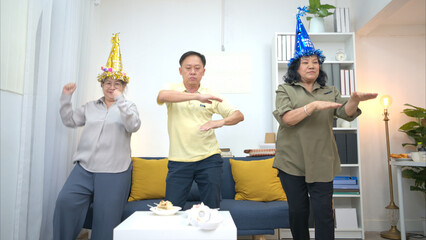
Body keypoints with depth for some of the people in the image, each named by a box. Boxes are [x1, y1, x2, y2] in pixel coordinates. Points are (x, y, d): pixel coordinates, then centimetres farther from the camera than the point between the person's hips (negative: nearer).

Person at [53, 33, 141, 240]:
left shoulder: (128, 107, 6)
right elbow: (69, 121, 17)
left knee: (106, 219, 1)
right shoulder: (90, 107, 17)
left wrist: (120, 100, -20)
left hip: (114, 171, -3)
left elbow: (134, 126, -13)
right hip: (84, 166, 3)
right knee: (65, 201, -15)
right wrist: (66, 97, 6)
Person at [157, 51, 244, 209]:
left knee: (212, 209, 8)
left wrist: (221, 122, -20)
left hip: (209, 160, 1)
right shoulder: (172, 89, 3)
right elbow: (162, 96, -22)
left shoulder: (211, 95, 6)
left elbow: (238, 115, 1)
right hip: (179, 160, -1)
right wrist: (197, 96, -29)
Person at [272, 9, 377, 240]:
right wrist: (313, 105, -25)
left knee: (324, 213, 0)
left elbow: (345, 113, -3)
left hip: (321, 162, 2)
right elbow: (285, 118, -13)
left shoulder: (329, 91, 12)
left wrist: (354, 101, -25)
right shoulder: (285, 90, 2)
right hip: (292, 162, -1)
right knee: (297, 211, 10)